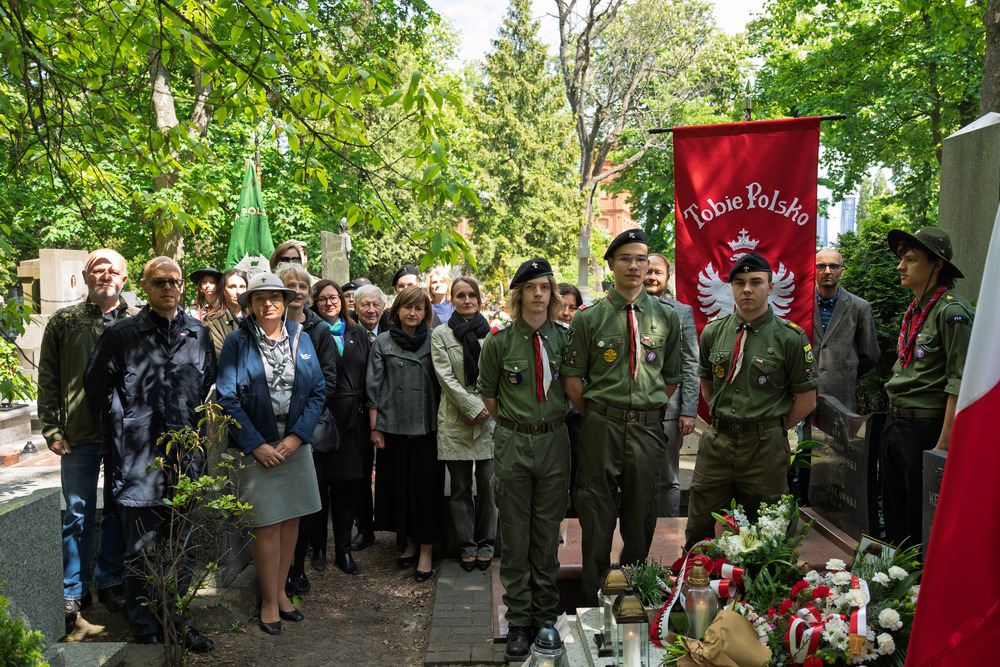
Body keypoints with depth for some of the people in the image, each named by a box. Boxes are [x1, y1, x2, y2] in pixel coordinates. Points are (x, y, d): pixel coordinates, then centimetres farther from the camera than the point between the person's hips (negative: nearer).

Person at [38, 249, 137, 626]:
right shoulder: (64, 322, 5)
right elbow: (48, 381, 5)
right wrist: (52, 431, -2)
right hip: (80, 436, -1)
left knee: (119, 511, 11)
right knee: (78, 514, 5)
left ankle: (110, 582, 25)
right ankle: (73, 592, 18)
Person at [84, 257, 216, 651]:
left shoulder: (199, 335, 9)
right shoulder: (122, 335, 0)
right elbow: (97, 384, 5)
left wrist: (197, 428, 11)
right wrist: (121, 427, 0)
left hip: (185, 456, 3)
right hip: (140, 459, -3)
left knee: (180, 545, 12)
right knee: (142, 549, 4)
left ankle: (177, 622, 25)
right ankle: (146, 630, 18)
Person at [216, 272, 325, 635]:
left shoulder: (300, 339, 7)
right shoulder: (236, 343, -3)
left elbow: (317, 391, 5)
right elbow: (228, 398, -6)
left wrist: (298, 435, -7)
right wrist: (256, 444, -12)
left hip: (296, 442, 4)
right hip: (257, 446, -3)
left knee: (291, 519, 8)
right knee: (267, 524, -2)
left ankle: (280, 591, 24)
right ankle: (269, 601, 13)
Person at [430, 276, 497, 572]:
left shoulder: (492, 332, 9)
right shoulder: (441, 334, 6)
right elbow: (446, 376, -3)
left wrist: (488, 406, -7)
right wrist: (472, 407, -10)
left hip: (489, 416, 1)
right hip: (455, 418, 0)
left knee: (488, 483, 1)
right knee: (461, 486, 5)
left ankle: (486, 543, 17)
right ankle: (467, 545, 17)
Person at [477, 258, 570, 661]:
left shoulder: (564, 338, 2)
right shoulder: (499, 341, -2)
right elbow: (487, 395, 6)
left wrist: (551, 424, 6)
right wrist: (515, 429, 6)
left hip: (554, 442, 1)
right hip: (512, 444, -1)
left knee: (548, 533, 9)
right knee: (515, 536, 5)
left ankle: (546, 617, 23)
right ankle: (519, 623, 17)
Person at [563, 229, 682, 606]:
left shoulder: (667, 317, 8)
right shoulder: (589, 319, 1)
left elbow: (672, 379, 13)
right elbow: (572, 378, 3)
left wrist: (650, 414, 8)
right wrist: (596, 417, 3)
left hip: (648, 429, 2)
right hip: (601, 427, -2)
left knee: (642, 516, 10)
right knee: (598, 517, 4)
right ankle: (593, 600, 18)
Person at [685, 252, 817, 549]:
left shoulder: (791, 337, -6)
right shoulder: (713, 332, 5)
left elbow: (806, 399, -1)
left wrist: (770, 431, -1)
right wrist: (722, 420, 9)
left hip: (764, 447, -3)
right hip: (716, 442, 3)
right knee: (699, 532, 10)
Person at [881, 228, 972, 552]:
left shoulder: (952, 311, -14)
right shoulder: (914, 309, 13)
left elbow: (960, 383, -18)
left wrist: (943, 445, -20)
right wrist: (894, 422, 17)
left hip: (926, 426, -9)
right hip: (895, 423, 9)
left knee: (922, 526, 3)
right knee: (894, 518, 18)